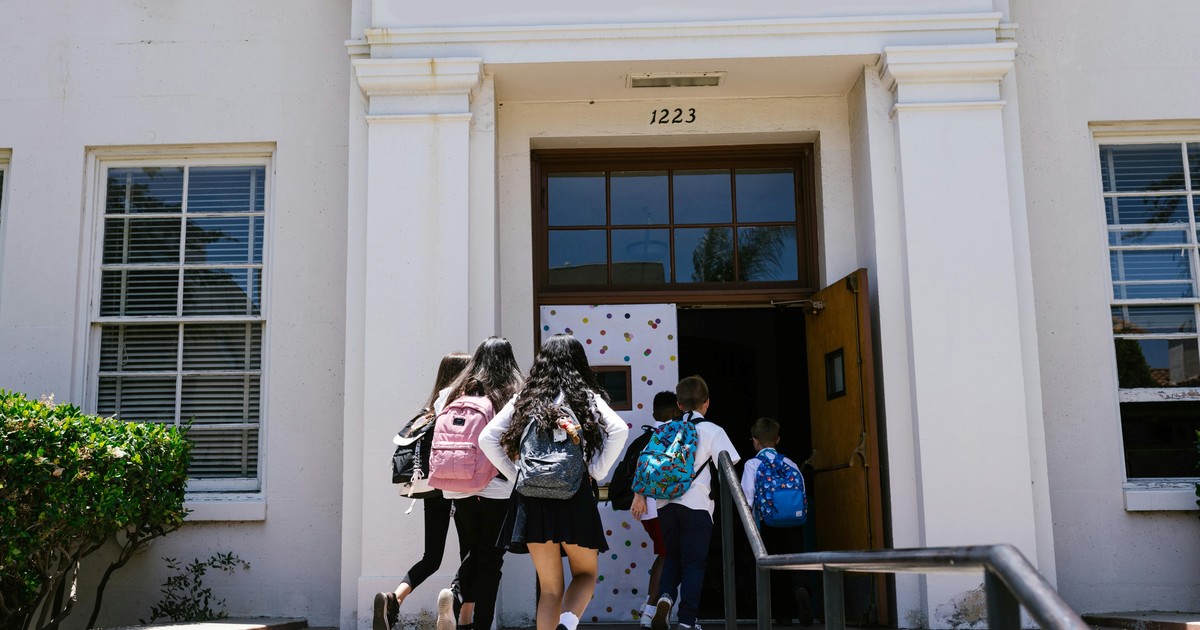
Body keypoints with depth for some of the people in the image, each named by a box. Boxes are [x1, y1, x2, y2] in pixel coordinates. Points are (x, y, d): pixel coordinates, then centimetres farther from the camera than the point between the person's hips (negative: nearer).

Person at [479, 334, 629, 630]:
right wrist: (596, 471, -2)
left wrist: (516, 474, 9)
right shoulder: (585, 396, 6)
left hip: (531, 498, 2)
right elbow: (618, 430, -10)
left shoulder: (525, 398, 13)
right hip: (574, 494, -2)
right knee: (585, 573, 14)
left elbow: (487, 438, 6)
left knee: (550, 586, 12)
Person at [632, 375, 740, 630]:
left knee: (673, 557, 19)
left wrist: (639, 495, 6)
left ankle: (665, 596, -7)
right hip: (696, 504, -3)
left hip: (666, 502, 4)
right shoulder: (713, 431, 0)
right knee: (693, 562, 5)